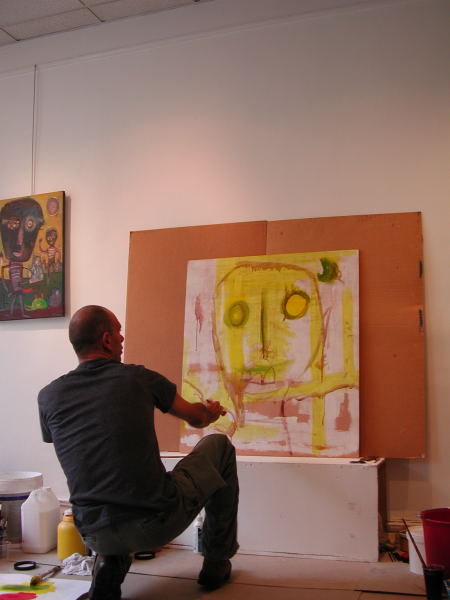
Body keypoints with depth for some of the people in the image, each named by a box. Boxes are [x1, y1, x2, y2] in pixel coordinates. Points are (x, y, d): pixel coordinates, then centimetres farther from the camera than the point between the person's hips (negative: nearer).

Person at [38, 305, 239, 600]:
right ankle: (217, 563, 26)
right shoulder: (137, 378, -4)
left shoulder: (49, 396, 2)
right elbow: (197, 418, 12)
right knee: (219, 445, 20)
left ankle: (109, 566, 17)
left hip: (97, 535, 4)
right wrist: (213, 411, 37)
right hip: (159, 523, -4)